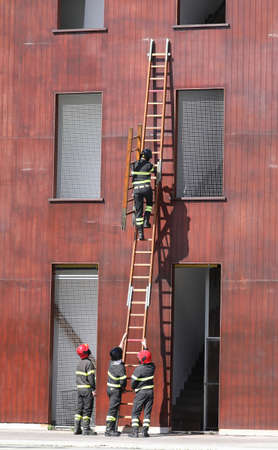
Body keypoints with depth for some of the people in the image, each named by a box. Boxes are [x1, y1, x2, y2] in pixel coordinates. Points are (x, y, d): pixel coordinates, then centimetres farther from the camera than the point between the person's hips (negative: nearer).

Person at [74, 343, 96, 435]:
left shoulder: (79, 364, 13)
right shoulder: (89, 363, -13)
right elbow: (91, 377, -17)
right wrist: (93, 389, -15)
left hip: (79, 389, 8)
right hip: (87, 389, -8)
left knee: (79, 408, 10)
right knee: (87, 409, -4)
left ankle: (77, 428, 9)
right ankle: (86, 429, -5)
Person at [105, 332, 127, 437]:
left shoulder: (112, 362, 2)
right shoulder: (120, 367, -20)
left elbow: (120, 349, 17)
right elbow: (123, 380, -21)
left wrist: (123, 339, 27)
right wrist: (123, 388, 0)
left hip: (109, 388, 8)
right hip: (116, 389, -8)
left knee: (113, 408, 14)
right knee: (113, 409, -8)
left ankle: (112, 429, 17)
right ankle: (109, 429, -9)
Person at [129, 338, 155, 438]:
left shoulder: (138, 369, -16)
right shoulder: (152, 367, 1)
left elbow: (133, 383, -12)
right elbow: (148, 358, 23)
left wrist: (134, 388, 11)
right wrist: (145, 347, 33)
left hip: (141, 392, -5)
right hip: (150, 391, 5)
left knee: (135, 413, 1)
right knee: (147, 413, 8)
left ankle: (135, 431, -5)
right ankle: (145, 431, 3)